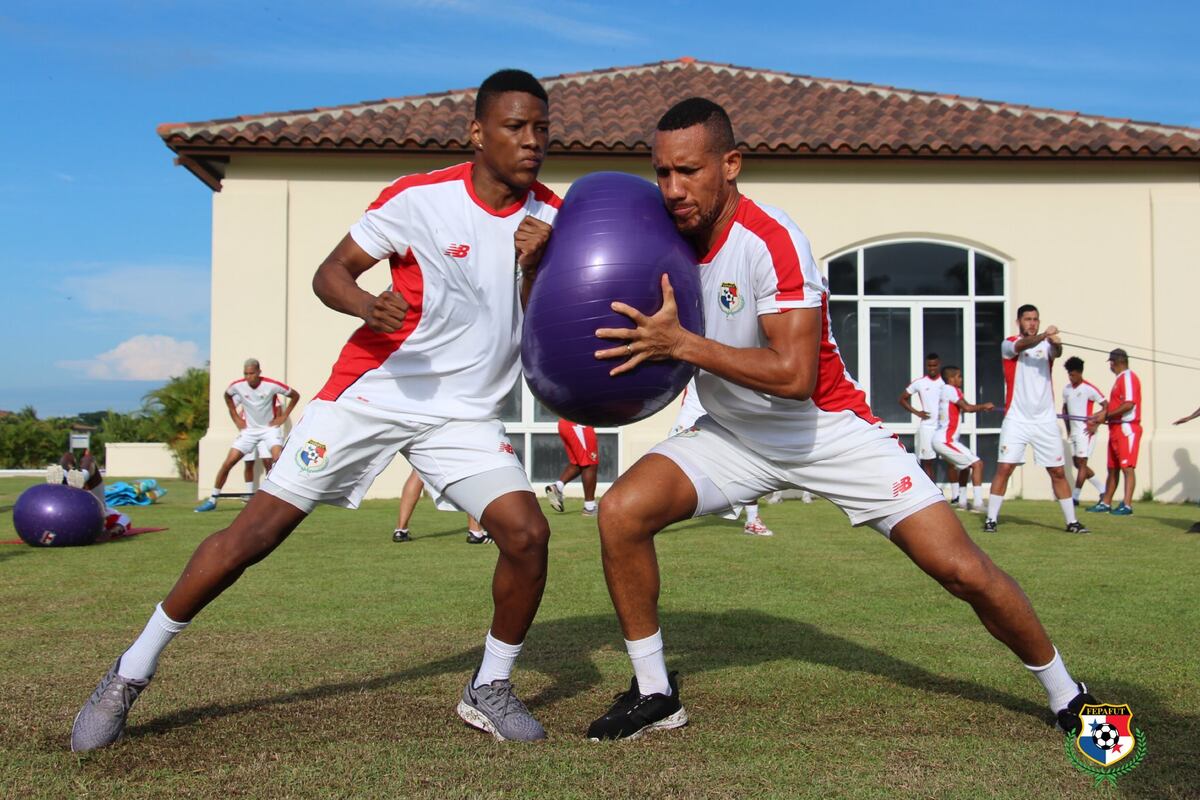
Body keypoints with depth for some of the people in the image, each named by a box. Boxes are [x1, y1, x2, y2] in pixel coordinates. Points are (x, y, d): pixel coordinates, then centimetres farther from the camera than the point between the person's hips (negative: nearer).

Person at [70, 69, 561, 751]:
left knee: (527, 531, -16)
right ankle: (132, 673, 12)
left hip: (466, 412, 3)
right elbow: (332, 271, -7)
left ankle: (490, 690, 8)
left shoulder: (550, 218, -1)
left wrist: (533, 267, -18)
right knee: (257, 530, -6)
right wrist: (366, 305, -29)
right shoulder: (420, 198, -12)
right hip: (371, 392, -3)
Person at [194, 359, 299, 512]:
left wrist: (283, 417, -6)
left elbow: (295, 395, -4)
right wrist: (236, 418, 9)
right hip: (248, 430, 3)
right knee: (228, 462, -5)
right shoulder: (238, 386, -10)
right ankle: (212, 500, 6)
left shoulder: (271, 385, -18)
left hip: (270, 428, -2)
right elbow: (227, 396, 15)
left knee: (278, 459, -26)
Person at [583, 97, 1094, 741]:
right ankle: (654, 693, 2)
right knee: (621, 512, -17)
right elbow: (637, 349, 6)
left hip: (829, 430, -4)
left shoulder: (770, 240, -26)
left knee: (962, 571, -7)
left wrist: (680, 343, -35)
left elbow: (795, 375, -34)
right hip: (734, 435, 5)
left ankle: (1064, 693, 22)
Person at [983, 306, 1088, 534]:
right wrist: (1043, 335, -44)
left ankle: (1072, 521, 14)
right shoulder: (1009, 343, 1)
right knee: (1004, 468, -8)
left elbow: (1057, 353, -16)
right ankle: (991, 519, 0)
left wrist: (1056, 343, -41)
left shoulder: (1046, 344, 8)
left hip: (1045, 420, 3)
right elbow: (1022, 346, -23)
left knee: (1058, 472, 5)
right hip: (1017, 419, -2)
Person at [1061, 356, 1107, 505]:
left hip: (1086, 431, -8)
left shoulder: (1088, 389, -11)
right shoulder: (1066, 389, 10)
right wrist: (1068, 428, 14)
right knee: (1077, 463, 10)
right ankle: (1103, 490, 21)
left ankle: (1075, 496, -7)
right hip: (1073, 432, 8)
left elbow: (1106, 405, -10)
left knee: (1081, 462, -8)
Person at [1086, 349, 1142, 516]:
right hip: (1115, 428, 10)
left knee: (1127, 467, -11)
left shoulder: (1128, 377, -10)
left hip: (1127, 428, -10)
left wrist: (1105, 415, -17)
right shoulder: (1119, 379, 19)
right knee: (1112, 468, 12)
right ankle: (1105, 503, 17)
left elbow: (1129, 404, -21)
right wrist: (1098, 418, 21)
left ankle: (1127, 505, -14)